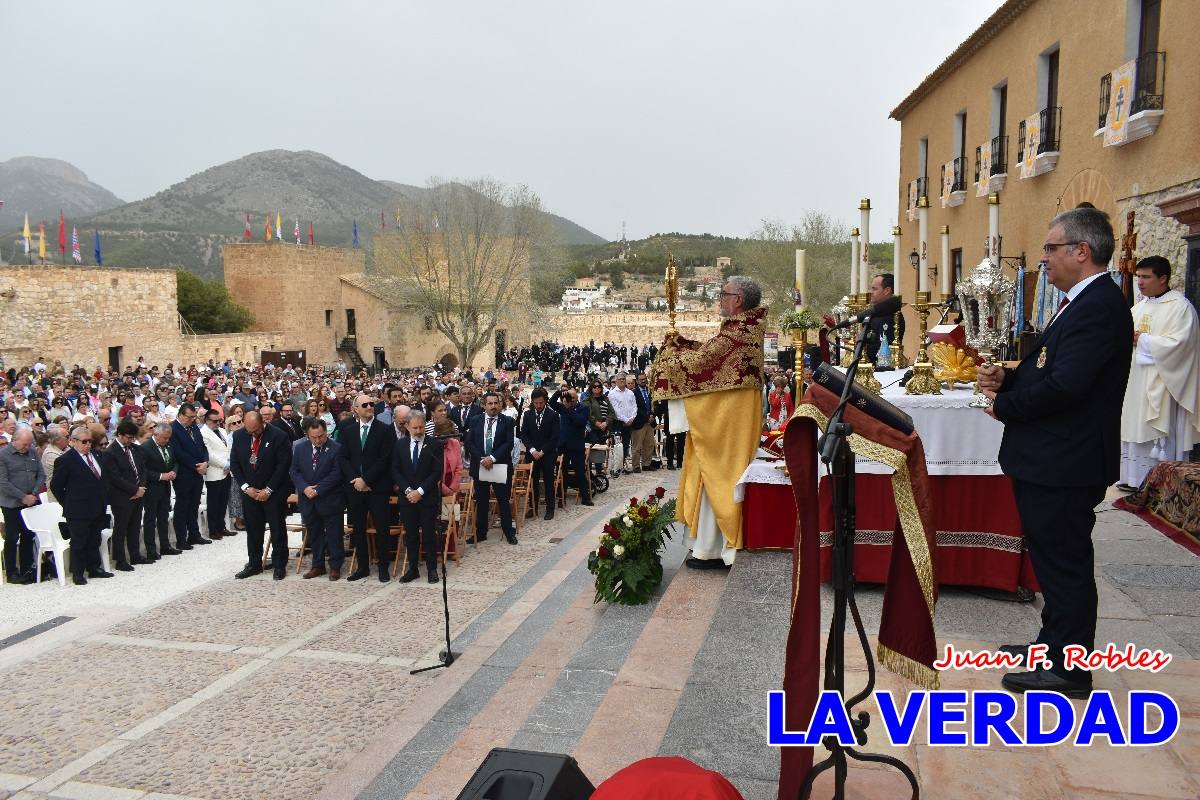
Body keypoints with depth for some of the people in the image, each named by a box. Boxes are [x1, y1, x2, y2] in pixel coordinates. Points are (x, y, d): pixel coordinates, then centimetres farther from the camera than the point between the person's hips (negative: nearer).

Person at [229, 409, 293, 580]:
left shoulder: (278, 436, -14)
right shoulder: (239, 436, 0)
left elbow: (283, 465, -14)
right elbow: (234, 463, 4)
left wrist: (268, 490, -14)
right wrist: (246, 487, -6)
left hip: (273, 492, -4)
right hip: (249, 491, 4)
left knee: (277, 529, 4)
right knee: (253, 530, 11)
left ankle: (279, 565, 15)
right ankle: (254, 564, 23)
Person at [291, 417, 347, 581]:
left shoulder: (336, 449, -10)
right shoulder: (300, 448, 4)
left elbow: (336, 474, -14)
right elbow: (294, 471, 4)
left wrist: (317, 490, -17)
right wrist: (305, 488, -13)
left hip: (330, 500, -4)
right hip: (308, 500, 4)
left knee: (333, 535, 4)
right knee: (314, 534, 14)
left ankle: (335, 566, 16)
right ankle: (318, 565, 27)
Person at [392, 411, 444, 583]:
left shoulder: (435, 445, -3)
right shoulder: (400, 446, 7)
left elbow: (437, 472, -8)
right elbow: (395, 471, 4)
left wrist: (420, 491, -13)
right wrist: (407, 490, -10)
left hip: (428, 497, -3)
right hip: (407, 497, 3)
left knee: (429, 534, 2)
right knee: (410, 535, 8)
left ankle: (432, 569, 12)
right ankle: (412, 569, 16)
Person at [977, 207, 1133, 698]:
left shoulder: (1100, 306, -19)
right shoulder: (1081, 302, 14)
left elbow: (1064, 385, -28)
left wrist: (1005, 406, -13)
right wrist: (1005, 379, 0)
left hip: (1064, 465, -10)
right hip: (1049, 460, 10)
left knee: (1065, 564, 2)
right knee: (1054, 559, 20)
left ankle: (1068, 669, 16)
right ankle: (1055, 644, 36)